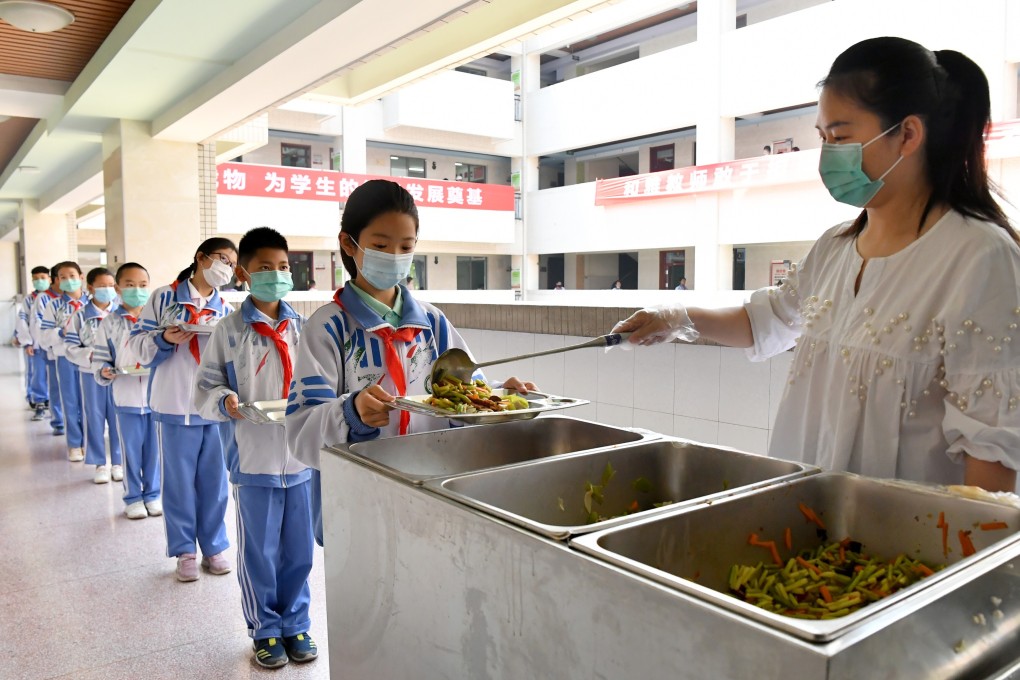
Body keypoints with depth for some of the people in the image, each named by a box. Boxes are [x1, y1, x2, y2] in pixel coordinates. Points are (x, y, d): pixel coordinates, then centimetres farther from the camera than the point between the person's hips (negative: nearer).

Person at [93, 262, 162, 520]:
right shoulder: (110, 323, 1)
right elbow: (100, 359, 3)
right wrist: (104, 372, -16)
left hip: (156, 396, 0)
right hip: (126, 398, 0)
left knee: (155, 449, 10)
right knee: (131, 450, 9)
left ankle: (152, 494, 26)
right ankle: (133, 497, 24)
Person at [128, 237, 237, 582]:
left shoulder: (226, 310, 12)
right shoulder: (164, 298, 1)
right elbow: (138, 342, 0)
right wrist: (164, 339, -18)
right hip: (175, 406, -3)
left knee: (215, 479, 9)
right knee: (179, 481, 6)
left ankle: (213, 547, 23)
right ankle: (184, 550, 20)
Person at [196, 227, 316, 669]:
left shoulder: (303, 329, 4)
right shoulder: (229, 331, -2)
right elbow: (205, 389, 0)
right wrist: (224, 402, -20)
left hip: (302, 457, 2)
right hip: (253, 460, -2)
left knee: (299, 549, 12)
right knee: (259, 552, 11)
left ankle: (295, 624, 32)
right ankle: (265, 629, 30)